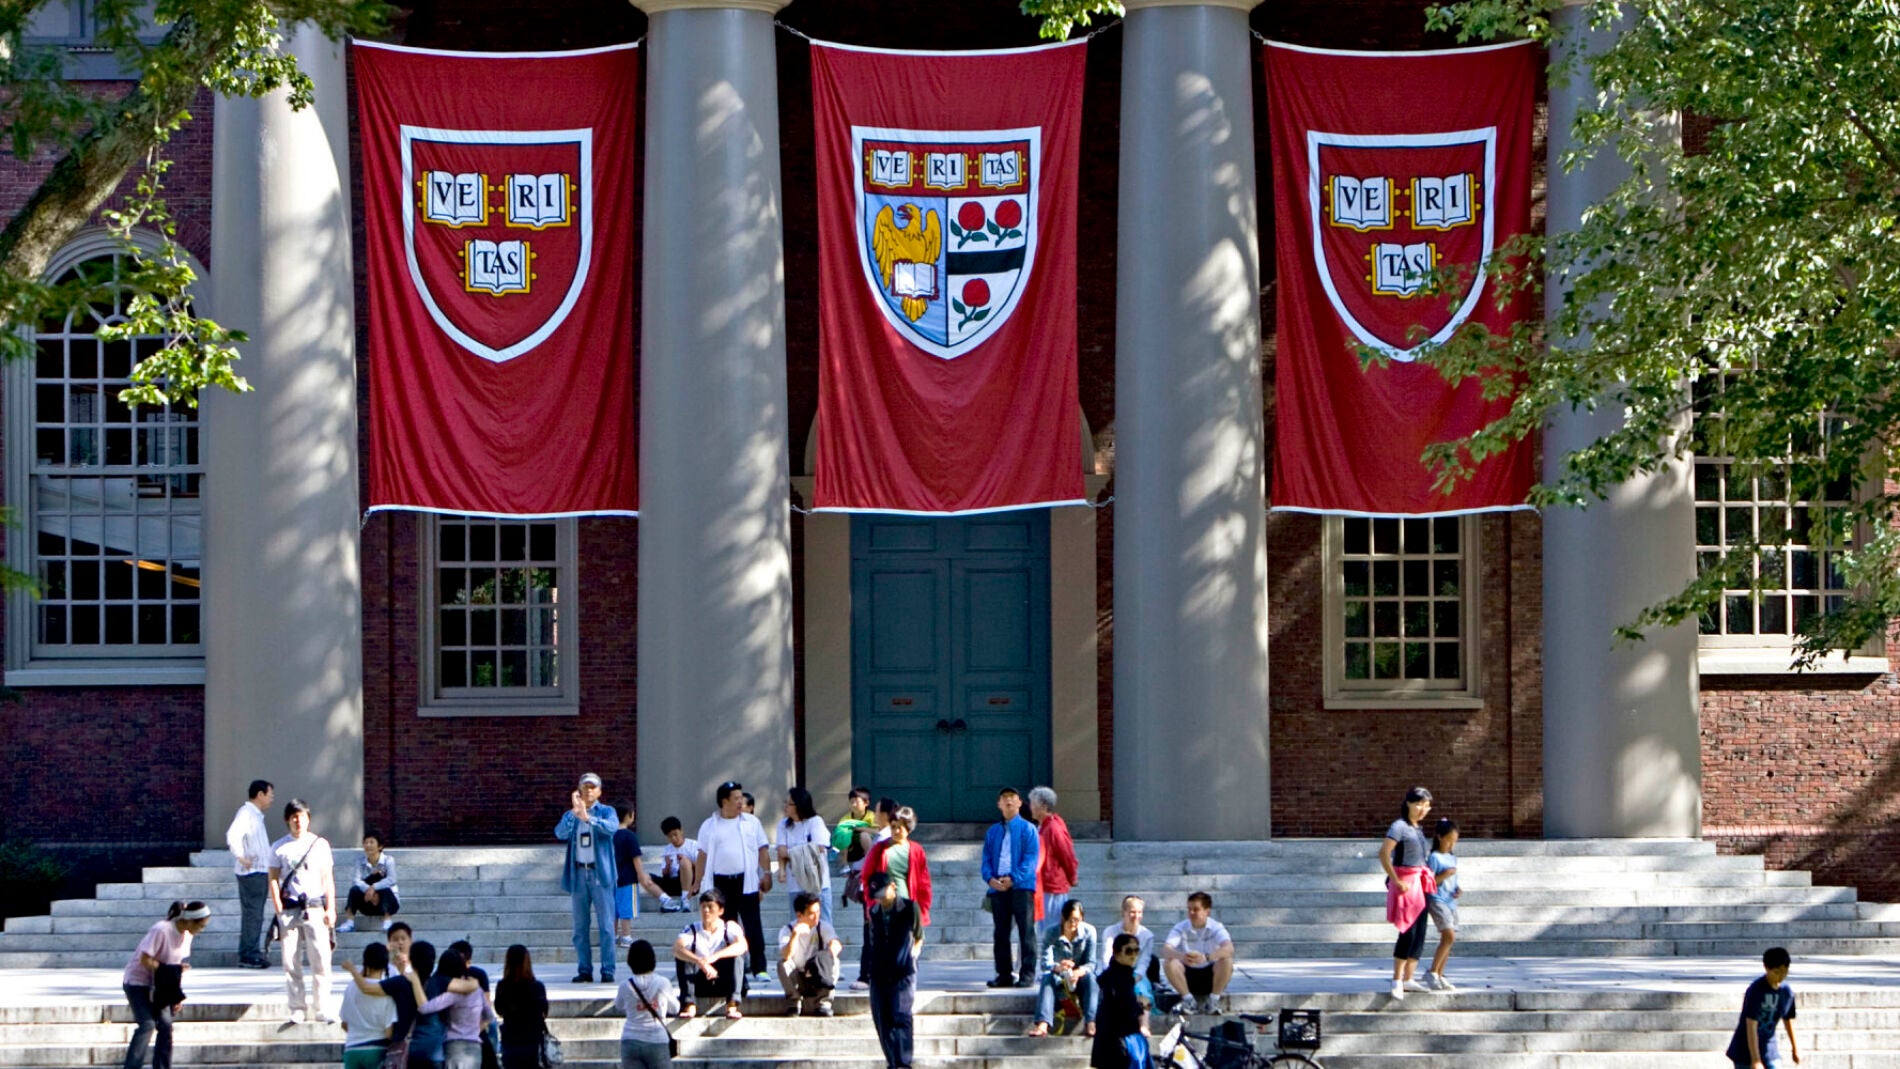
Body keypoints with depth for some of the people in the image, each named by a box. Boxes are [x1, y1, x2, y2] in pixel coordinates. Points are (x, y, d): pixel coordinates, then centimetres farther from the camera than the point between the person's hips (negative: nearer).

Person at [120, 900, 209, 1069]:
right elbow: (145, 960, -25)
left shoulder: (187, 935, 0)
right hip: (137, 981, -8)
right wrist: (172, 970, -22)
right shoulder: (161, 931, -25)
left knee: (165, 1025, 0)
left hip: (157, 986, 8)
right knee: (147, 1025, -18)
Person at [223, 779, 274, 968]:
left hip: (261, 873, 10)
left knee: (256, 916, 12)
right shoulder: (246, 813, -13)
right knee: (252, 915, -9)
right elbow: (233, 835, -29)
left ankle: (253, 954, 16)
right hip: (252, 873, -10)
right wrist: (241, 857, -22)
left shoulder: (256, 815, 19)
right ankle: (248, 956, -8)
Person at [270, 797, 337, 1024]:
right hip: (290, 909, 0)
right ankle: (297, 1009, 6)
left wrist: (331, 909, 3)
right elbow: (273, 879, 7)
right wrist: (278, 909, -5)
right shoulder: (279, 848, 8)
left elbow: (328, 878, 10)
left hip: (315, 908, 0)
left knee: (321, 960, -7)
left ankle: (319, 1009, -2)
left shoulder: (320, 844, 9)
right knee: (291, 961, 0)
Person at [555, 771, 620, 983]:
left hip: (600, 873, -3)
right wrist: (574, 813, -20)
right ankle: (584, 970, 9)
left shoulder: (606, 812, 5)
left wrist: (588, 817, -30)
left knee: (606, 925, -6)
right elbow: (560, 833, -7)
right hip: (578, 873, 3)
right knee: (580, 927, 4)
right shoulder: (571, 816, 12)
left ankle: (607, 971, -4)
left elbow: (612, 827, -17)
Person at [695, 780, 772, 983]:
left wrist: (767, 873, 0)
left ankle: (759, 968, -4)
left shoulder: (751, 822, 8)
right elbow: (703, 856, 7)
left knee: (753, 927, -6)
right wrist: (698, 883, 3)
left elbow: (763, 850, 9)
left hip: (746, 882, -1)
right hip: (721, 883, 1)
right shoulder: (710, 826, 7)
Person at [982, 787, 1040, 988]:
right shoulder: (993, 832, 16)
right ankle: (1004, 974, 11)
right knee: (1001, 933, 6)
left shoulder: (1027, 829, 2)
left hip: (1021, 886, -5)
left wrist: (1013, 878, -17)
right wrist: (990, 878, -8)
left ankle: (1028, 974, -5)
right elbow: (986, 859, 12)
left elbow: (1031, 858, -7)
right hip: (997, 887, 5)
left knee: (1026, 931, -6)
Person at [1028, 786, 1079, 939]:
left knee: (1051, 931, -6)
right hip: (1043, 888, 9)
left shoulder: (1054, 828, -16)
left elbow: (1068, 856, -14)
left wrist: (1071, 879, -3)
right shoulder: (1041, 827, 12)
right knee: (1043, 930, 12)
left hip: (1054, 887, -9)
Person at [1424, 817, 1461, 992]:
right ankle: (1432, 973, -15)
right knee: (1449, 936, -20)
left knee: (1447, 939, 8)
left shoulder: (1452, 858, 15)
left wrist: (1457, 890, 4)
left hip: (1451, 902, 8)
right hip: (1438, 900, -8)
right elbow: (1429, 882, -12)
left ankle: (1439, 976, 14)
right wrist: (1444, 875, -20)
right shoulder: (1434, 858, -8)